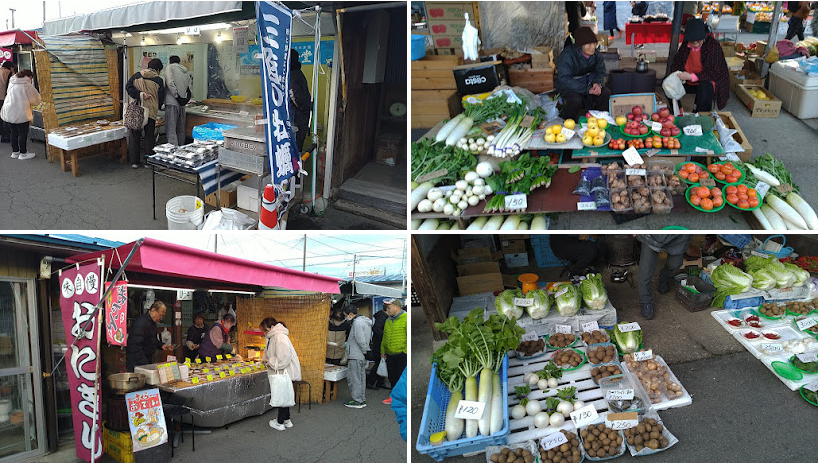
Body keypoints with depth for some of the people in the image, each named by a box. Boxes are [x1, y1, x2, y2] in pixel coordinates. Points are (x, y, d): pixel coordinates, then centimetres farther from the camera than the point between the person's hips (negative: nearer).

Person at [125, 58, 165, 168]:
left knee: (134, 135, 8)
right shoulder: (158, 80, -1)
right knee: (150, 136, 9)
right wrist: (157, 106, 19)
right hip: (150, 111, -2)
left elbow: (128, 87, -5)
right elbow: (161, 97, 1)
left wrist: (139, 95, -10)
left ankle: (134, 161, 10)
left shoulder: (136, 76, 7)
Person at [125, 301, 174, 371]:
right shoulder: (141, 323, -21)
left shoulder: (153, 322, 11)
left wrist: (162, 345, 6)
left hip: (148, 360, 9)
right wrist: (145, 364, -27)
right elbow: (136, 346, -26)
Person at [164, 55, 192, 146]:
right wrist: (185, 99, 5)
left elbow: (170, 83, -15)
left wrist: (177, 96, -11)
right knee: (181, 130, 14)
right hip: (182, 104, 6)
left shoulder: (170, 68, -1)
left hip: (173, 102, -6)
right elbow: (189, 89, 10)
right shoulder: (187, 72, 16)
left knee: (171, 130, -7)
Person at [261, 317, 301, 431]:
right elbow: (268, 352, 24)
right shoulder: (272, 337, 11)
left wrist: (271, 362, -16)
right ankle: (287, 420, 27)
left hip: (284, 372, -10)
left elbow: (284, 358, -28)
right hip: (279, 373, 10)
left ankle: (280, 423, 8)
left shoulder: (280, 337, -23)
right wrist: (267, 359, 3)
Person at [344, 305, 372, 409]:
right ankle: (362, 398, 24)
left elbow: (361, 340, -22)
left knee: (354, 378, -3)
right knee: (361, 377, 16)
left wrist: (365, 351, -14)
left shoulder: (357, 323, -18)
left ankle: (358, 401, 1)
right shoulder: (365, 321, 15)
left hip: (356, 356, -10)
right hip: (362, 356, 10)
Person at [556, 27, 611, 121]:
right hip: (568, 86, -6)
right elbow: (565, 79, -30)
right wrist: (587, 89, -34)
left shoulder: (595, 53, -4)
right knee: (576, 100, -35)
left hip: (587, 83, 6)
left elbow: (601, 71, 4)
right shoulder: (567, 55, -24)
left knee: (605, 93, -15)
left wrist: (598, 83, -23)